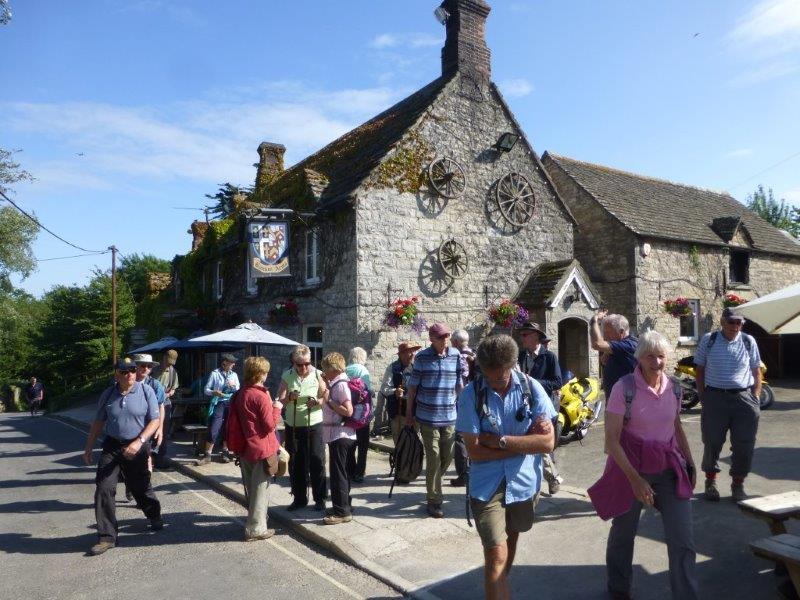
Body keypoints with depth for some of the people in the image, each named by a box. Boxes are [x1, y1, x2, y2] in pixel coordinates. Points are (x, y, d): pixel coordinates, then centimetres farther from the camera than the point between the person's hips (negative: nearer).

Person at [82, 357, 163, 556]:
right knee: (103, 489, -7)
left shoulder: (146, 391, -8)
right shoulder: (108, 395, 1)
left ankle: (155, 516, 41)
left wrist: (139, 442, -21)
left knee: (141, 488, 12)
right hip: (112, 446, 3)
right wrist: (88, 447, 12)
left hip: (137, 447, -2)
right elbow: (98, 422, 12)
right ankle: (107, 537, 5)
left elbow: (155, 421, -10)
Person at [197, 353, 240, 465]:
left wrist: (234, 386, -8)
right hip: (218, 403, -3)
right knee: (213, 429, -10)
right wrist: (214, 392, -19)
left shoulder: (234, 375, 12)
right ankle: (207, 455, -3)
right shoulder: (215, 373, 1)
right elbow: (206, 390, 0)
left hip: (231, 403, 3)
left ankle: (224, 452, 19)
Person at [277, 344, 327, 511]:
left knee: (317, 462, 0)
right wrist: (289, 398, -28)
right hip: (293, 426, 2)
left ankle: (320, 499, 13)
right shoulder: (287, 376, -3)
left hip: (314, 425, -2)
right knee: (295, 463, 9)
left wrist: (316, 402, -22)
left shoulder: (317, 374, -4)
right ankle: (299, 498, 24)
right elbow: (279, 401, -8)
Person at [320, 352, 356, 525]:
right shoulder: (335, 383, 13)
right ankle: (345, 507, 27)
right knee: (342, 473, 17)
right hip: (339, 434, 10)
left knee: (338, 474, -3)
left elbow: (348, 411, -23)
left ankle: (342, 512, 5)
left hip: (339, 436, -10)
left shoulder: (341, 385, -16)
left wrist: (329, 401, -17)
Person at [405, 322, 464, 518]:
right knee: (434, 459, 0)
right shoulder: (421, 357, -6)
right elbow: (413, 386, 0)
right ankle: (434, 500, 15)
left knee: (447, 457, 13)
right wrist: (409, 412, 2)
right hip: (428, 417, -3)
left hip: (449, 416, 3)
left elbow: (460, 385, 8)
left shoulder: (456, 355, 1)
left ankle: (433, 484, 39)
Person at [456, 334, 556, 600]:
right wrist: (526, 442, -17)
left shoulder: (532, 388, -11)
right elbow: (475, 451, -17)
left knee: (511, 538, 25)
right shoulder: (471, 394, -15)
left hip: (524, 482, 3)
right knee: (496, 555, -9)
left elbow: (547, 442, -15)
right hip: (487, 486, -3)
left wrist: (498, 440, -21)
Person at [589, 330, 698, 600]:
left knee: (683, 541, 0)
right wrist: (635, 479, -19)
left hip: (669, 469, 4)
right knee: (623, 534, 14)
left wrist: (690, 463, 14)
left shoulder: (674, 387, -1)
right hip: (631, 468, -3)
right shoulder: (624, 388, -17)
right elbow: (611, 440, -16)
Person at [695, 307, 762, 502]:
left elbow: (756, 371, 12)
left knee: (744, 445, 3)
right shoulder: (708, 340, 2)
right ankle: (711, 482, 22)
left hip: (744, 398, 1)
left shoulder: (749, 342, 5)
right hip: (715, 397, -1)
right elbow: (700, 370, 7)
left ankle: (738, 485, 21)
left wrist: (756, 398, 3)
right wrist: (702, 396, 1)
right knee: (712, 442, 4)